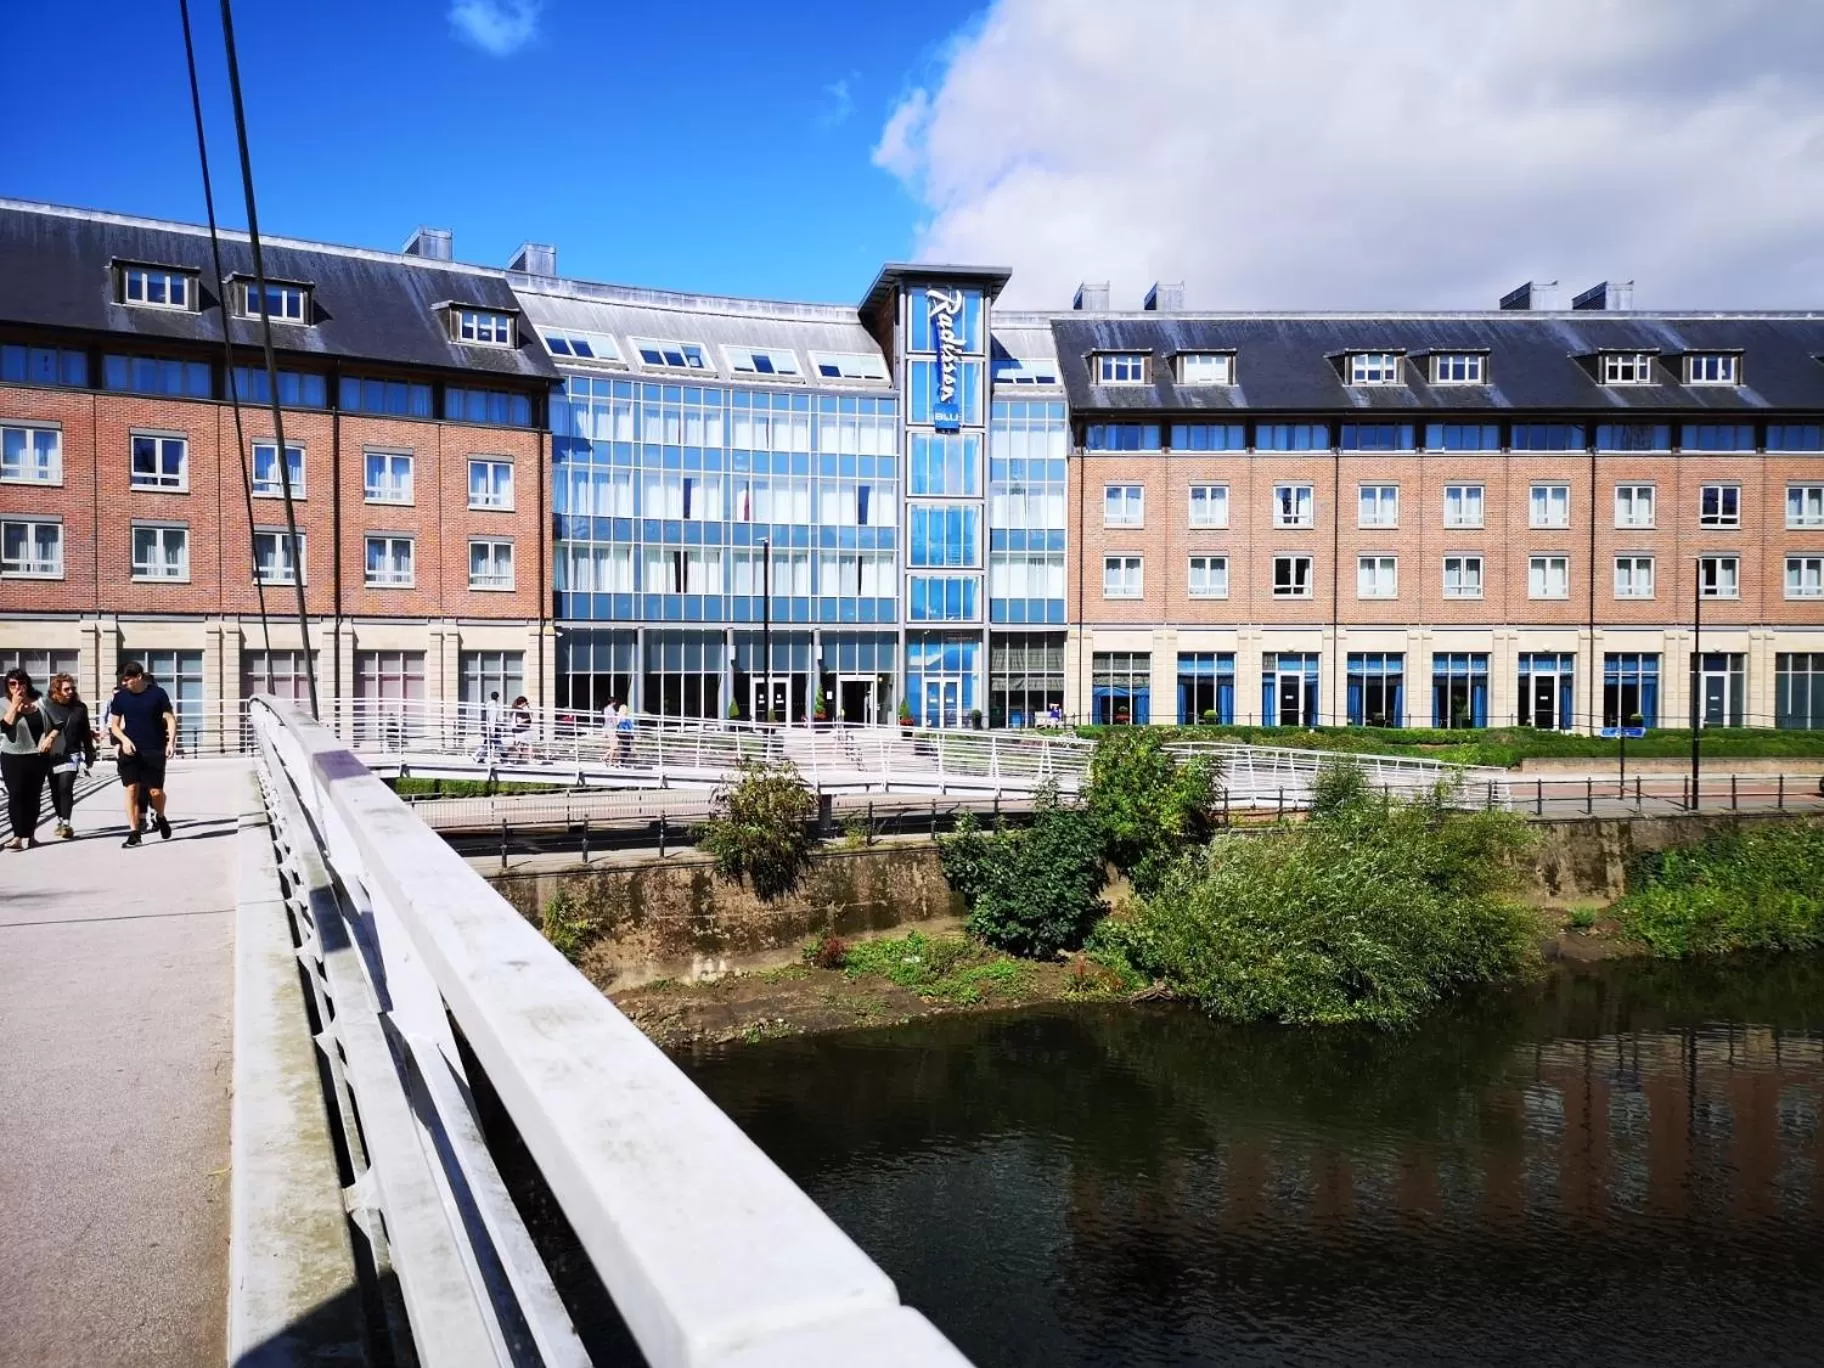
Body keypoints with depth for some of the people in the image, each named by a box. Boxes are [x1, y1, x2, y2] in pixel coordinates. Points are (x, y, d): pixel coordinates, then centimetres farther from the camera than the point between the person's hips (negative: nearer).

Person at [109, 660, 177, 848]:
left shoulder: (158, 693, -3)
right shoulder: (120, 696, 4)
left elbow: (170, 719, 0)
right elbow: (114, 725, 9)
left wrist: (171, 742, -12)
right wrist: (124, 740, -10)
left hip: (154, 751, -2)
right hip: (130, 750, 2)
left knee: (156, 791, -1)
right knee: (131, 789, -4)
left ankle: (160, 817, 31)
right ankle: (133, 833, 2)